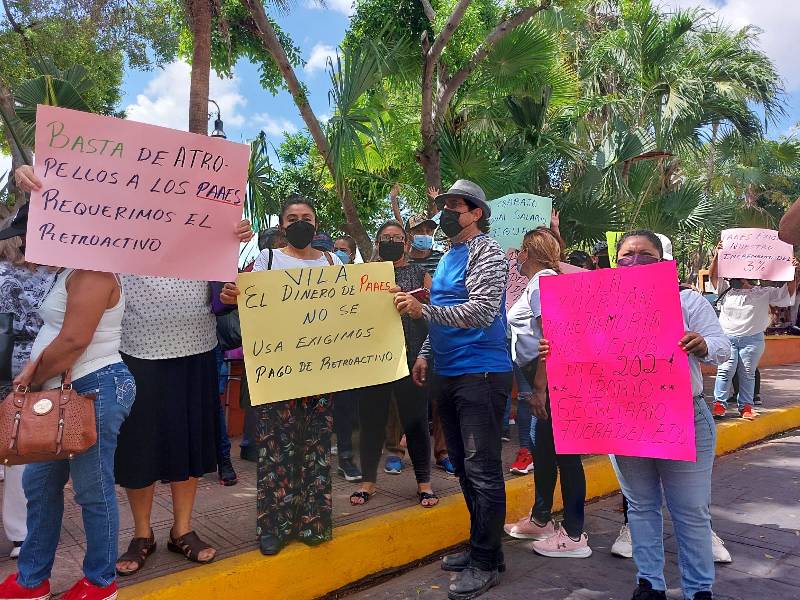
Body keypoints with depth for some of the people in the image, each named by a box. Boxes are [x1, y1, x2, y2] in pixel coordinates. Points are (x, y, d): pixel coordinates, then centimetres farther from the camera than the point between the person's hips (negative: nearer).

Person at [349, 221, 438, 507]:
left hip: (410, 357, -1)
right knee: (371, 418, 7)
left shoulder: (419, 273, 9)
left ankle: (424, 482, 18)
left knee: (415, 418, 4)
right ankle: (368, 480, 21)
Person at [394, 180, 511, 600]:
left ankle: (486, 562, 10)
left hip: (480, 374, -9)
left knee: (482, 470, -2)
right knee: (464, 467, 15)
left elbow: (482, 312, -21)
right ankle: (479, 546, 29)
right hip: (448, 375, 9)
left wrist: (423, 310, -23)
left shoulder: (486, 253, -8)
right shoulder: (447, 258, 17)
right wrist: (425, 354, 16)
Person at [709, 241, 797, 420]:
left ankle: (746, 406, 13)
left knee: (748, 373, 6)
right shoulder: (727, 290, 6)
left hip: (752, 339, 1)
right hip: (728, 337, -1)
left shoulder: (764, 293, 8)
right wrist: (717, 254, -16)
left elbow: (789, 292, 5)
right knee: (725, 370, -7)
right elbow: (713, 275, -4)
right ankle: (720, 404, -3)